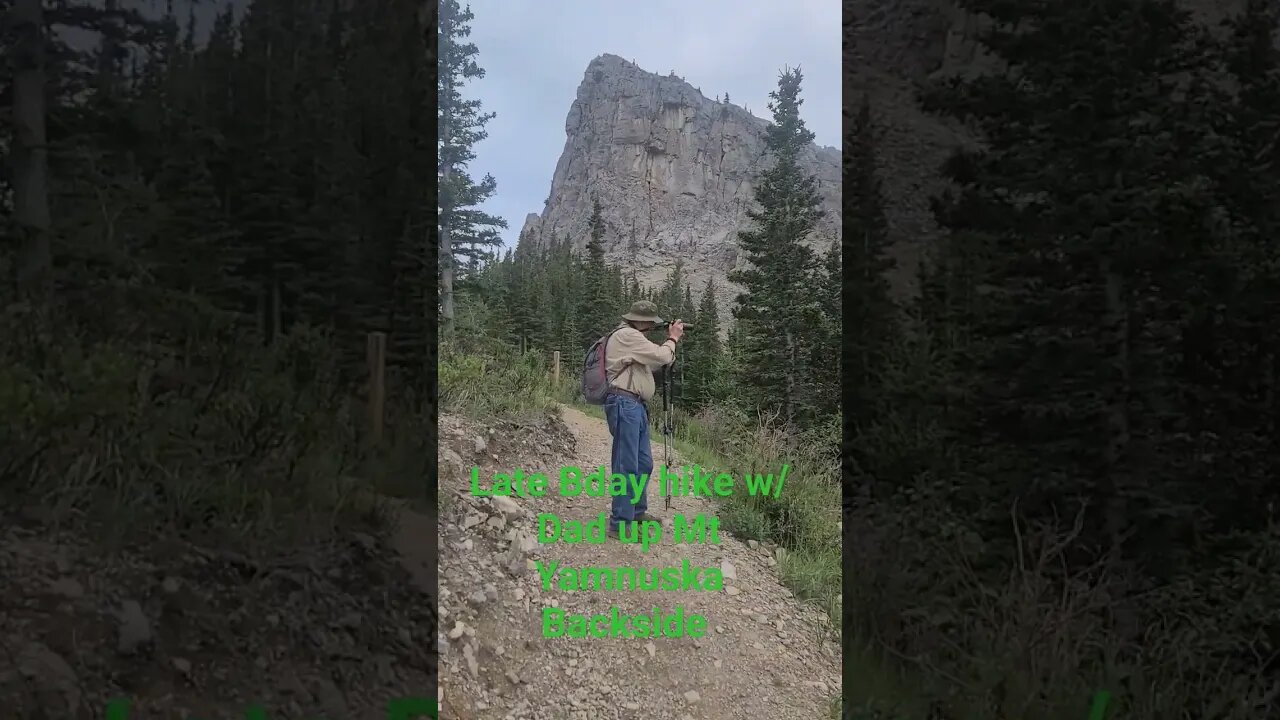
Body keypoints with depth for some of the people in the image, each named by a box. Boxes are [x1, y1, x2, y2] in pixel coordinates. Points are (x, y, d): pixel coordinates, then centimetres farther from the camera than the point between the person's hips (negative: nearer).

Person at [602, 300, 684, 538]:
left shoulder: (633, 338, 22)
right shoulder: (626, 336, -12)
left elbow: (653, 363, 24)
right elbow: (661, 357, -15)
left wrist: (671, 341, 16)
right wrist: (672, 339, 3)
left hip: (636, 406, 11)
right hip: (625, 405, -11)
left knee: (644, 463, 18)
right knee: (627, 466, -11)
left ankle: (637, 511, 32)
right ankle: (620, 523, -9)